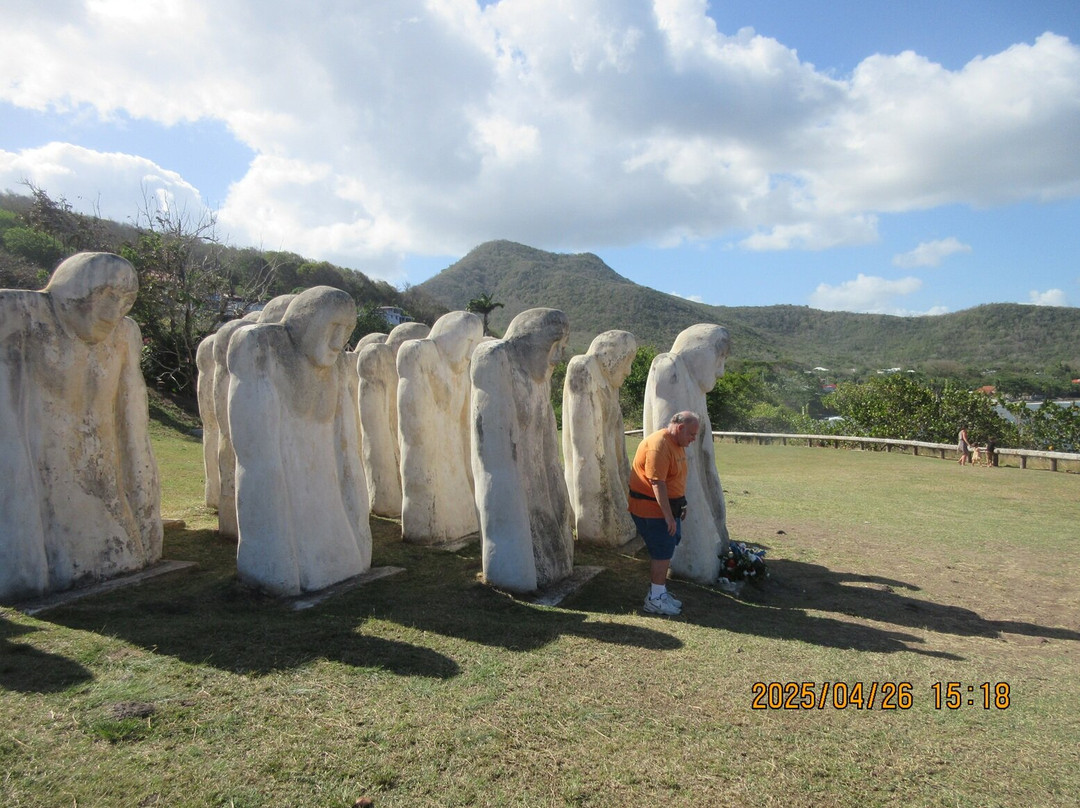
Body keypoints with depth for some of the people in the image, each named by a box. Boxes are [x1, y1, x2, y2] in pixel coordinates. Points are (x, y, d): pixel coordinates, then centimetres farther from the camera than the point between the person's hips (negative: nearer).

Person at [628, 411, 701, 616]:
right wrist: (668, 516, -26)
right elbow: (657, 483, -27)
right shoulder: (659, 445, -24)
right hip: (651, 509, -10)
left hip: (667, 507, 10)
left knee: (666, 550, 15)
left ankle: (660, 591, 27)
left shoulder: (677, 444, 10)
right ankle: (655, 599, 6)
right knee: (662, 552, -5)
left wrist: (680, 504, 22)